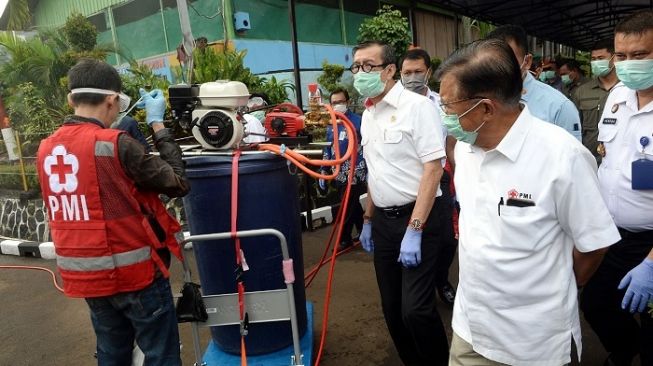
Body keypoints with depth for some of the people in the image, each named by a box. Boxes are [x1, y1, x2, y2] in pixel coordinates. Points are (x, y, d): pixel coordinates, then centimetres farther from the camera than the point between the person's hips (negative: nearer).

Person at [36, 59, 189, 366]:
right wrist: (158, 124, -6)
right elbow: (178, 183, -14)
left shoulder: (47, 149, 1)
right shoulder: (116, 143, -19)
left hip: (85, 275, 7)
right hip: (132, 272, -7)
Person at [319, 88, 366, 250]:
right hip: (340, 175, 6)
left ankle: (345, 239, 15)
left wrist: (369, 171, -15)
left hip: (356, 174, -6)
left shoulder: (358, 121, -10)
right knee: (354, 206, 16)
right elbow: (328, 150, 17)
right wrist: (323, 172, 14)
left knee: (347, 208, 1)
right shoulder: (331, 126, 10)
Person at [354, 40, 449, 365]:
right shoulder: (368, 114, 11)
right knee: (391, 307, 14)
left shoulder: (417, 106, -12)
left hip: (417, 217, -7)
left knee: (415, 309, -8)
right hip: (383, 219, 7)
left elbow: (433, 168, -17)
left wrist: (414, 230, -21)